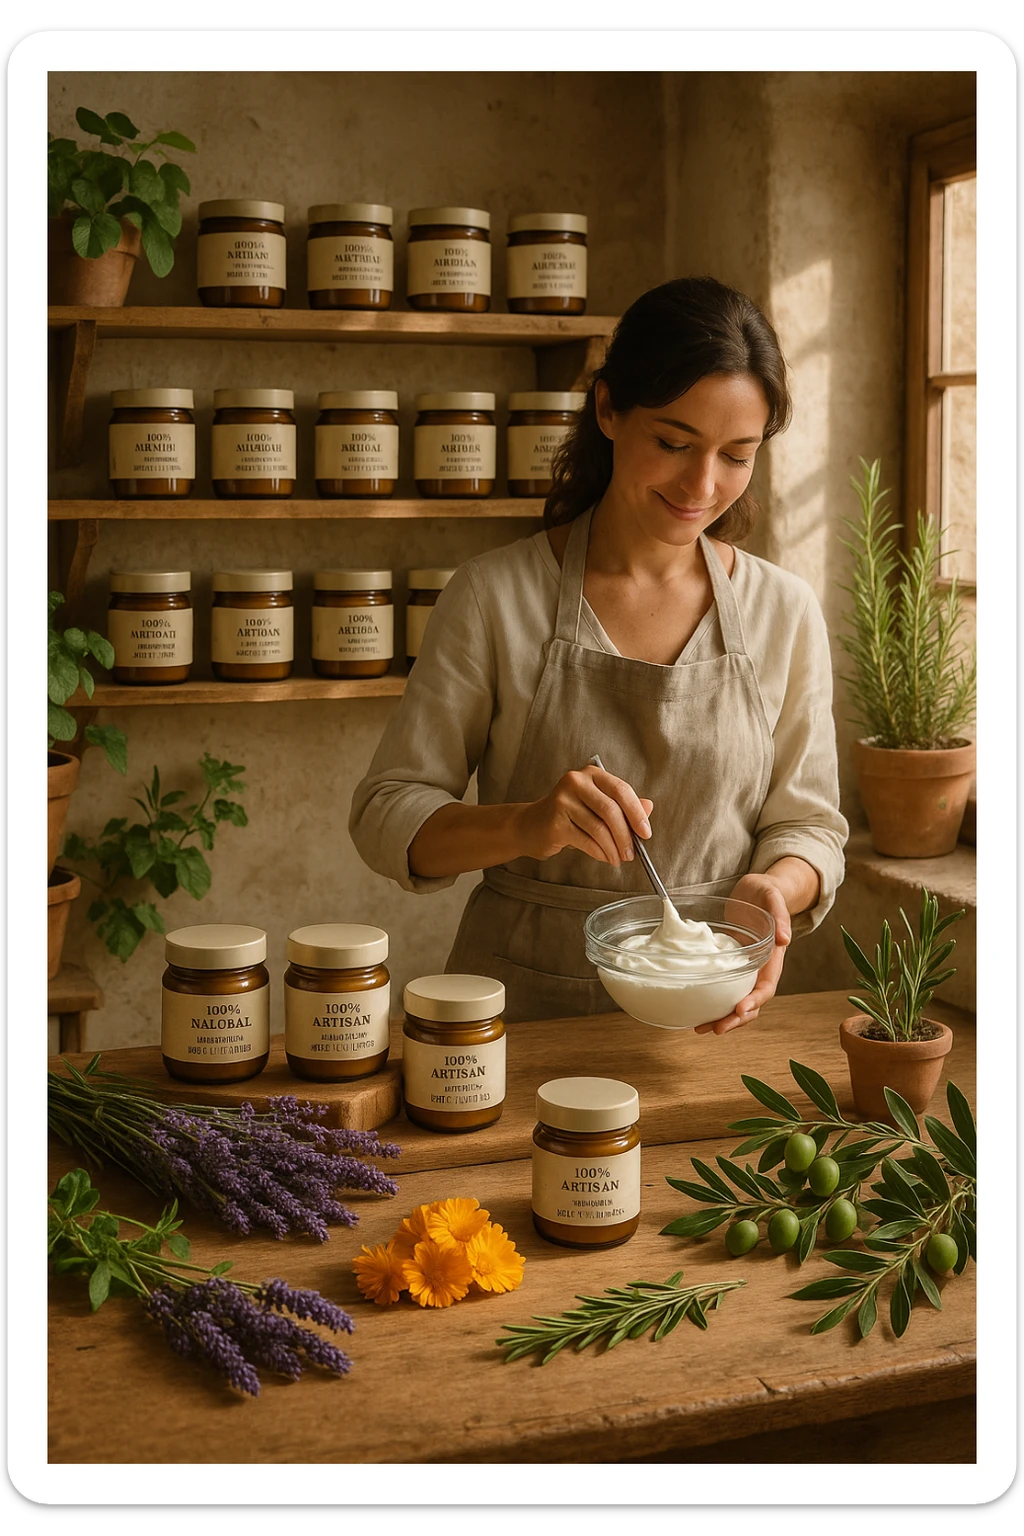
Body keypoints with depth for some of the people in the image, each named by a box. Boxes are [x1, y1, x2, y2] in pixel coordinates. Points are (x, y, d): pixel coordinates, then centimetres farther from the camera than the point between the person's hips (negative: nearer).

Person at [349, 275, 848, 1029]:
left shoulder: (786, 612, 4)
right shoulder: (496, 596, -3)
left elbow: (808, 823, 10)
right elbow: (385, 817, -2)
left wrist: (777, 886, -12)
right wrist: (523, 825, -21)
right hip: (518, 1005, -1)